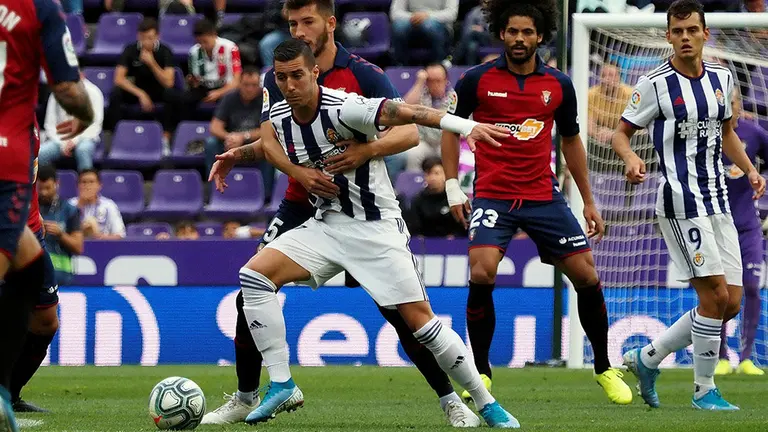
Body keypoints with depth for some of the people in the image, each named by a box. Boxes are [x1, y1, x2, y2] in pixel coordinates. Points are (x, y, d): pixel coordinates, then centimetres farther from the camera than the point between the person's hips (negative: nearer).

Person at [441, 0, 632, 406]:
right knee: (481, 274, -22)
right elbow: (451, 128, 9)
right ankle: (480, 372, -4)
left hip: (544, 197, 2)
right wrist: (452, 186, 0)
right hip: (492, 196, -2)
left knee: (587, 277, -1)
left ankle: (604, 369, 19)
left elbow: (571, 140, 16)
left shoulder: (559, 85, 4)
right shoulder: (478, 80, -3)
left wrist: (588, 201, 17)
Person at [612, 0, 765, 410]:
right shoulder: (655, 83, -8)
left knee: (731, 303, 4)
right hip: (680, 203, -7)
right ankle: (704, 389, 2)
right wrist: (631, 158, -23)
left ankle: (647, 358, 18)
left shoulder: (721, 78, 9)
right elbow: (621, 133, -1)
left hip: (717, 201, 7)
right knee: (715, 296, -12)